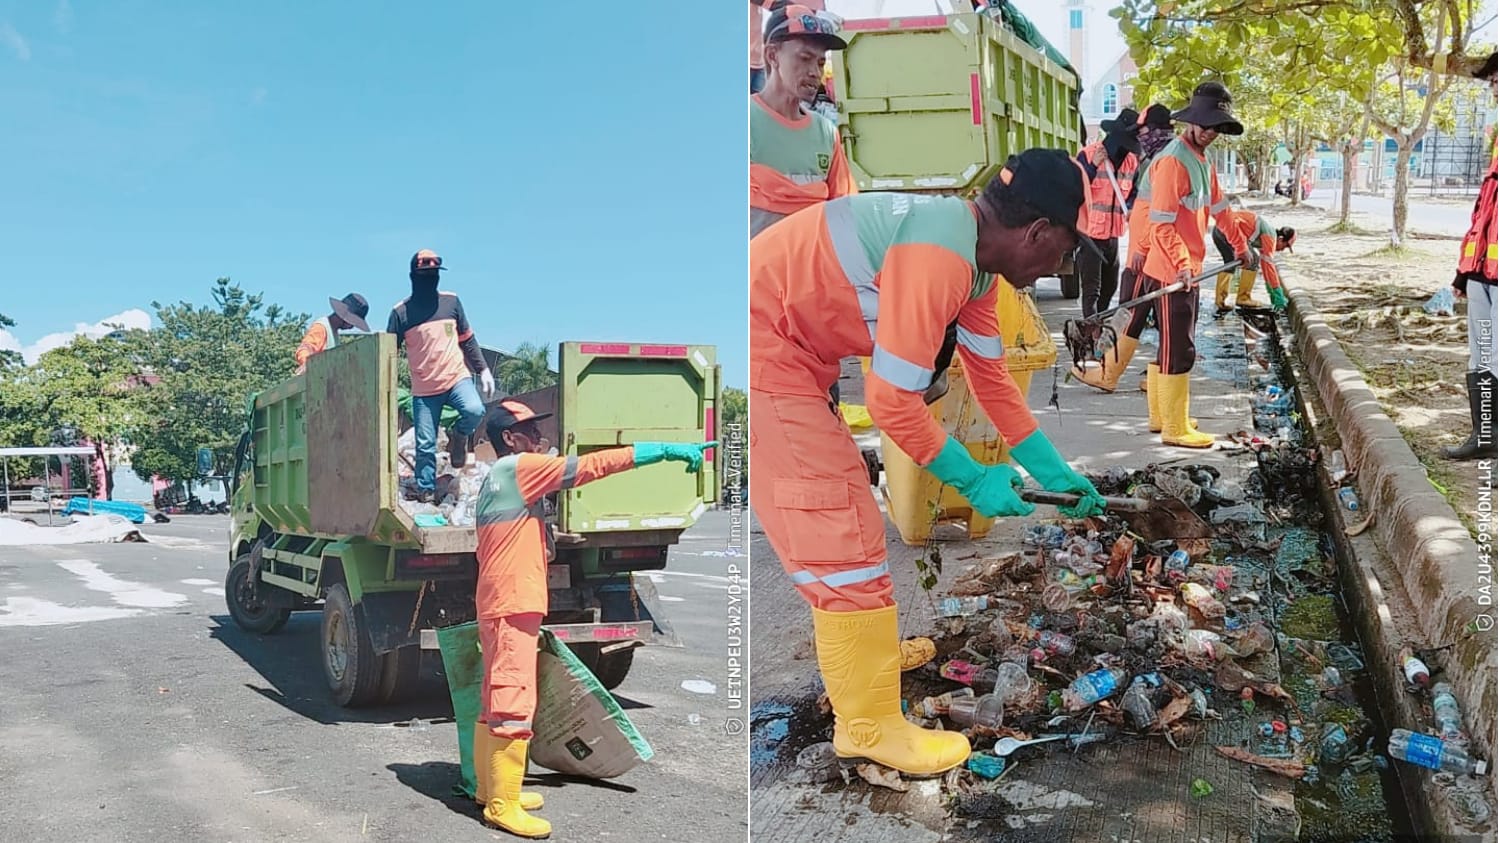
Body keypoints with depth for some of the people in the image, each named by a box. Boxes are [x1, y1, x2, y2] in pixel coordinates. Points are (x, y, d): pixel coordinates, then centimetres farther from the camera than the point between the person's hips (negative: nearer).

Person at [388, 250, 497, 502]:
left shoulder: (451, 301, 4)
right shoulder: (401, 312, -2)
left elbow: (467, 339, 13)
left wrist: (483, 369, 8)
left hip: (457, 377, 1)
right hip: (424, 389, -1)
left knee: (475, 410, -27)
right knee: (425, 445, 0)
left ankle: (459, 435, 6)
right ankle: (425, 493, 16)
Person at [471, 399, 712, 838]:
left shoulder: (498, 477, 18)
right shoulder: (517, 467, -12)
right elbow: (593, 465, -19)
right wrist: (665, 449, -19)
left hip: (498, 604, 11)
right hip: (512, 604, -11)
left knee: (496, 700, 17)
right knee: (514, 703, -7)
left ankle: (490, 787, 27)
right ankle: (503, 805, -2)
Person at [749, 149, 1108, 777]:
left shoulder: (975, 258, 7)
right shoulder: (940, 256, -25)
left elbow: (991, 377, 15)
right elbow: (893, 401, -23)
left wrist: (1053, 471, 17)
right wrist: (972, 479, -11)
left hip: (790, 349, 11)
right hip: (761, 343, -10)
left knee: (837, 505, 22)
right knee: (841, 533, -5)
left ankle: (856, 650, 41)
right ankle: (869, 726, 8)